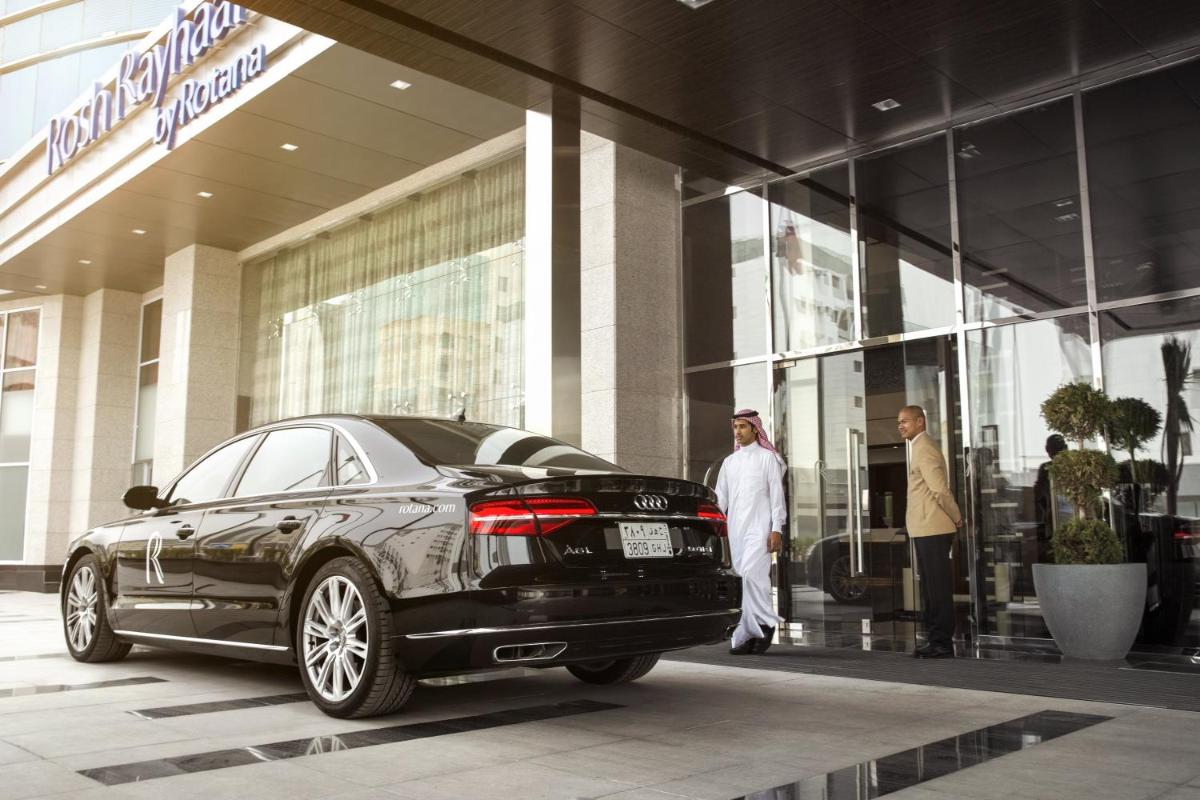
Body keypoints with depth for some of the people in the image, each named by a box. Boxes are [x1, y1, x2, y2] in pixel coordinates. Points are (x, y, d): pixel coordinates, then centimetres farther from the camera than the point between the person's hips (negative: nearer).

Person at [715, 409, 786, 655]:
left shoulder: (767, 458, 4)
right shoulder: (729, 462, 17)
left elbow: (777, 494, -1)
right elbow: (720, 497, 14)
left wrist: (777, 530, -9)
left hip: (759, 528, -5)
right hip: (735, 530, 5)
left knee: (751, 573, -20)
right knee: (739, 580, 2)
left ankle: (765, 622, -1)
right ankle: (745, 636, 6)